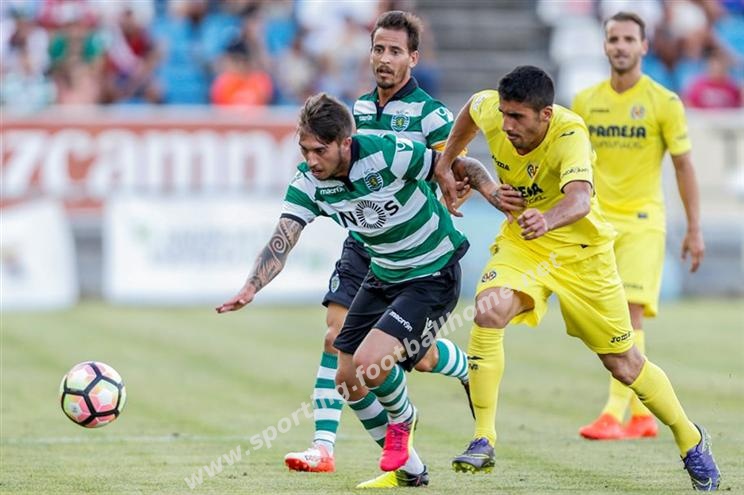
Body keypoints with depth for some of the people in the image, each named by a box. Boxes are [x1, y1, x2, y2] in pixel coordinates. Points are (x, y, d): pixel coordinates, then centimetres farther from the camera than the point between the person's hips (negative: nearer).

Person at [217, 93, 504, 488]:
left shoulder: (388, 154, -27)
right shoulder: (308, 184, -12)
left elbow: (462, 166, -14)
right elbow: (281, 243, -21)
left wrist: (494, 193, -31)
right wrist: (250, 289, -38)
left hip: (434, 275, -7)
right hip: (383, 275, 7)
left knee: (369, 362, -23)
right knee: (348, 380, 7)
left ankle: (402, 418, 12)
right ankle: (406, 468, 26)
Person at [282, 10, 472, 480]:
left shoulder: (431, 114, -10)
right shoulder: (360, 108, 10)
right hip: (361, 246, 5)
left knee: (420, 357, 1)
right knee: (336, 338, -9)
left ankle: (473, 371, 36)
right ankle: (324, 447, -11)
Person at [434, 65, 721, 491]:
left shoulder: (570, 134, -33)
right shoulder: (491, 111, -18)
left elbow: (580, 199, -53)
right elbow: (472, 108, 9)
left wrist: (547, 220, -73)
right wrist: (446, 165, 9)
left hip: (581, 250, -3)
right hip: (520, 244, 3)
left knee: (624, 363, 7)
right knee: (489, 312, -28)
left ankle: (691, 440, 32)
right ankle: (483, 443, -21)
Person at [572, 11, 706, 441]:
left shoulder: (664, 103, -3)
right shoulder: (586, 102, 7)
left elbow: (684, 167, 0)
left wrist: (695, 229, -3)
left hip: (641, 220, -4)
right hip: (597, 222, 4)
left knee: (630, 314, -15)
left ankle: (614, 414, -21)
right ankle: (643, 414, 17)